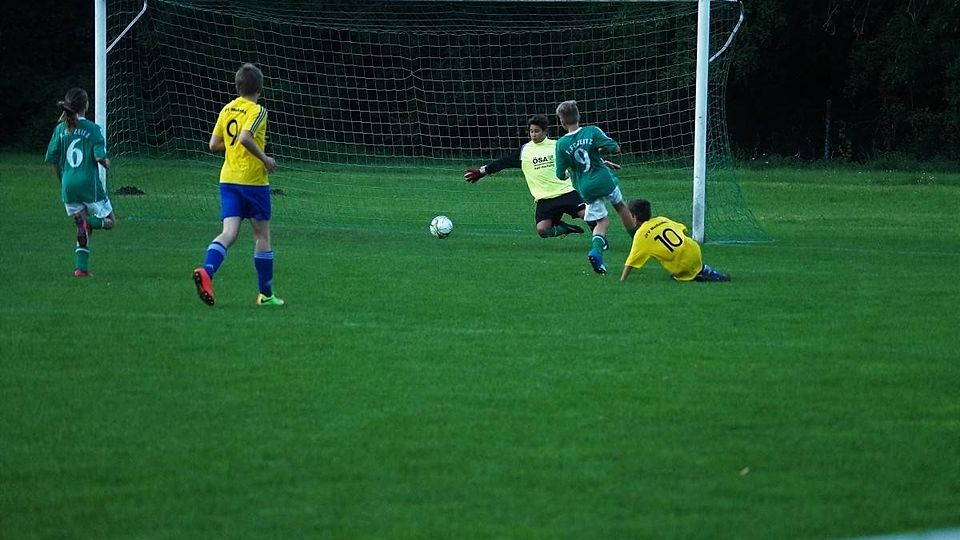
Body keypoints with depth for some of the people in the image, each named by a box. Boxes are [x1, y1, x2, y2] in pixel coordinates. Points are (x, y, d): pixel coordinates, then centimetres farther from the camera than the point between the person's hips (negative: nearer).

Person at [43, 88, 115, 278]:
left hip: (68, 186, 5)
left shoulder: (61, 129, 4)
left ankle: (81, 266, -2)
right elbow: (100, 157, -16)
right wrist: (107, 163, 8)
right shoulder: (92, 129, -9)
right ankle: (87, 222, -18)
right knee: (109, 222, 12)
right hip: (89, 184, -4)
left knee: (83, 230, 13)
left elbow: (52, 159, 6)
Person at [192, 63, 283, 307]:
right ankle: (266, 294, 16)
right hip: (253, 179, -5)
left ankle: (206, 270, -32)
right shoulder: (257, 111, -11)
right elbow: (245, 137, -26)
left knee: (229, 232, -3)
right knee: (262, 234, 8)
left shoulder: (227, 110, 10)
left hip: (228, 179, 5)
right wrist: (264, 158, -15)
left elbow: (214, 144, 11)